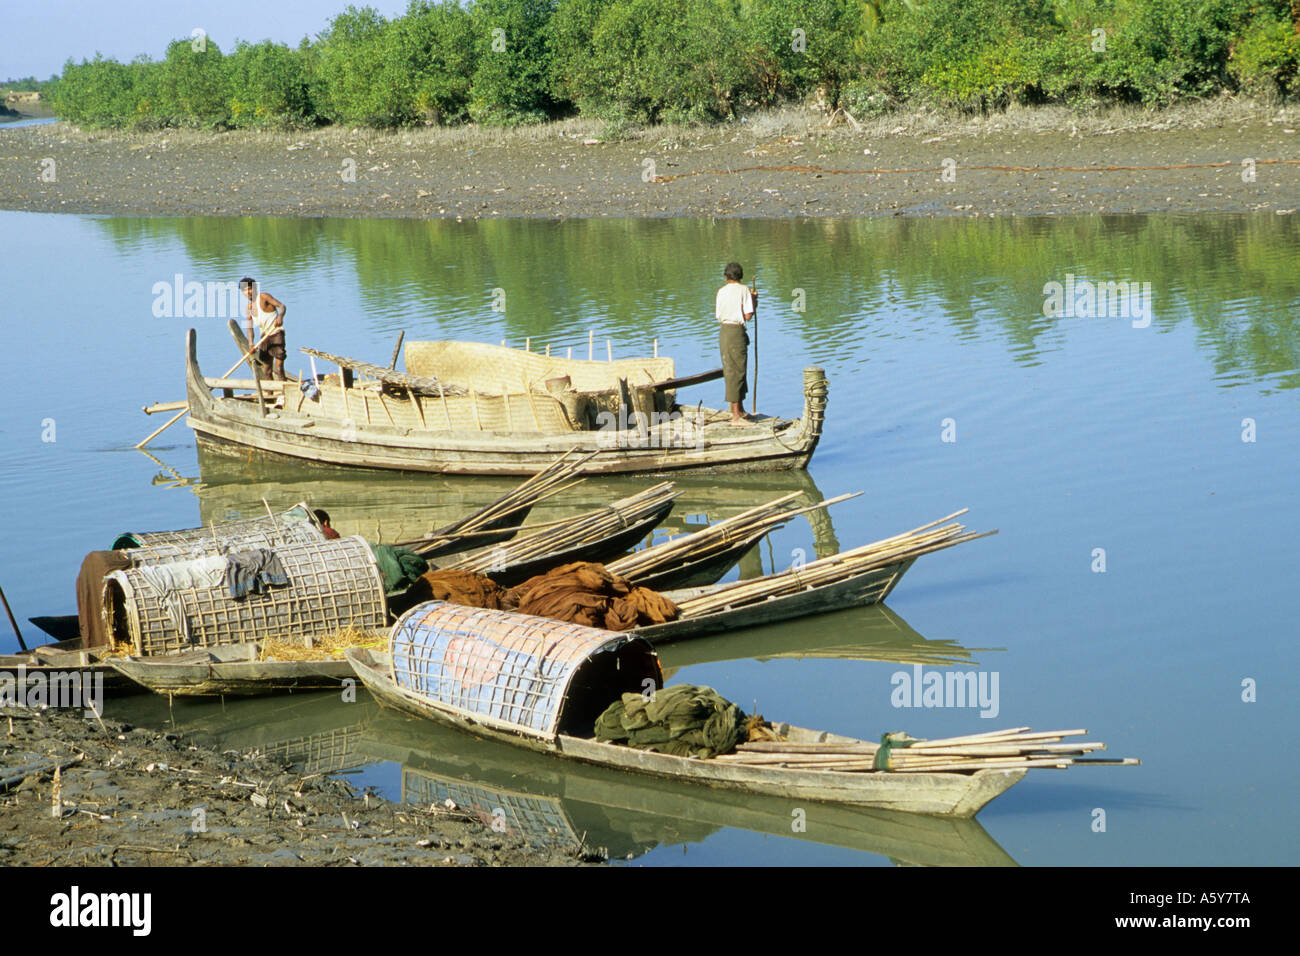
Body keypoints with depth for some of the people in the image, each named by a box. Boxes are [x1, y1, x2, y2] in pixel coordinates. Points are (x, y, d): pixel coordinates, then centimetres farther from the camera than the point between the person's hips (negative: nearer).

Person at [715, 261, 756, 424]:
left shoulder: (721, 292, 7)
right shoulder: (744, 290, -8)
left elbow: (719, 316, 12)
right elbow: (748, 316, -12)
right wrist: (754, 304, 7)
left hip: (723, 330, 7)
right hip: (736, 331, -7)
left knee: (731, 370, 17)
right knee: (737, 371, -5)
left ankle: (739, 409, 29)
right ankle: (736, 416, -7)